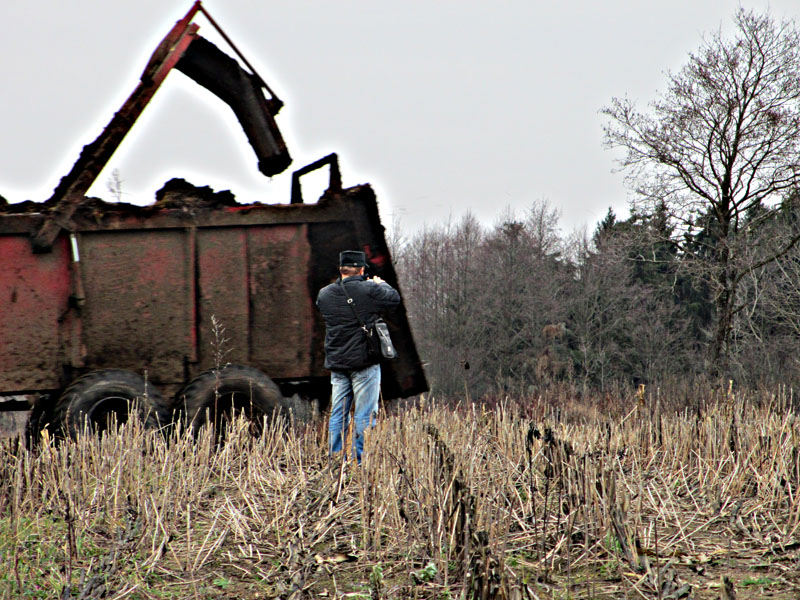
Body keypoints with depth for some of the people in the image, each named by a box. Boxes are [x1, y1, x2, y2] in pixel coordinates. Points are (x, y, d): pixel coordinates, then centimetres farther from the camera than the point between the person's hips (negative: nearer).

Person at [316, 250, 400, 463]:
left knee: (338, 414, 12)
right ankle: (361, 460, -1)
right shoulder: (368, 290, -12)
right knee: (365, 415, 0)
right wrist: (380, 284, 19)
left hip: (336, 365, 5)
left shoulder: (324, 294, 2)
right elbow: (394, 298, -1)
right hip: (363, 362, -5)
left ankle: (334, 459, 14)